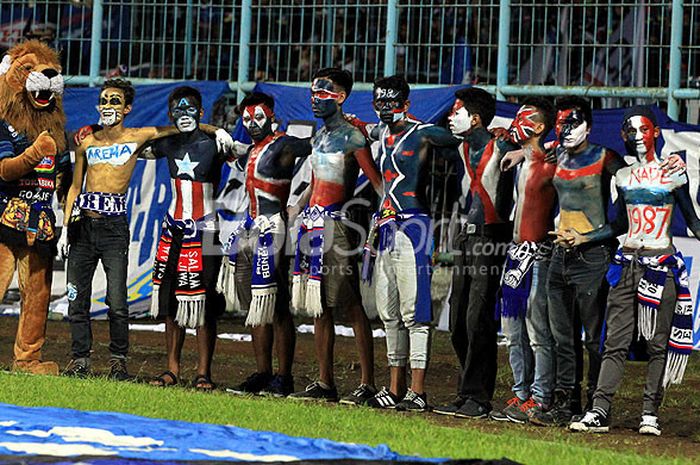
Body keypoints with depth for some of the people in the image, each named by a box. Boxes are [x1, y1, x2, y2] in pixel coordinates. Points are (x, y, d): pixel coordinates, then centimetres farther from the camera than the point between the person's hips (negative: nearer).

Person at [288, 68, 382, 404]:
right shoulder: (320, 137, 18)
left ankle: (367, 384, -10)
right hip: (312, 223, 9)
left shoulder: (352, 137, -7)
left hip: (336, 225, -9)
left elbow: (377, 182, -10)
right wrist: (295, 215, 23)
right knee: (320, 307, 9)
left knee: (351, 305, -9)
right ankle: (324, 383, 14)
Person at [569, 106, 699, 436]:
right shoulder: (623, 176, 13)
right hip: (627, 263, 3)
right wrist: (583, 238, 14)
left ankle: (650, 414, 1)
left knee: (658, 343, -2)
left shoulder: (672, 174, 1)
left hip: (661, 264, -3)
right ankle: (599, 412, -8)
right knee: (616, 341, -3)